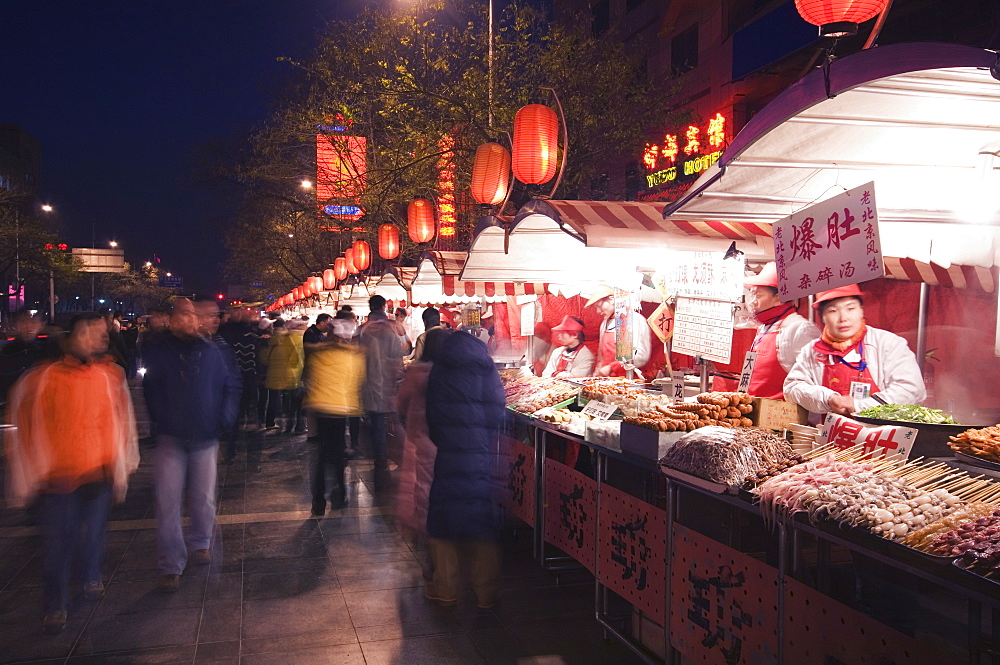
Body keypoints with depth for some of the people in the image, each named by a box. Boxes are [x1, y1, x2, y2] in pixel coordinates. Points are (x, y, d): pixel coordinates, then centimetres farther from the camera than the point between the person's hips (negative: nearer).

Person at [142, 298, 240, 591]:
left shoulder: (211, 352, 2)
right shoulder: (159, 354, -2)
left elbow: (231, 385, 8)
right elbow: (150, 391, 7)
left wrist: (225, 418, -1)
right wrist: (159, 420, 0)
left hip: (205, 438, 1)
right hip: (170, 440, -1)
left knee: (204, 500, 10)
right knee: (168, 503, -3)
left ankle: (200, 544, 35)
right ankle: (171, 565, 6)